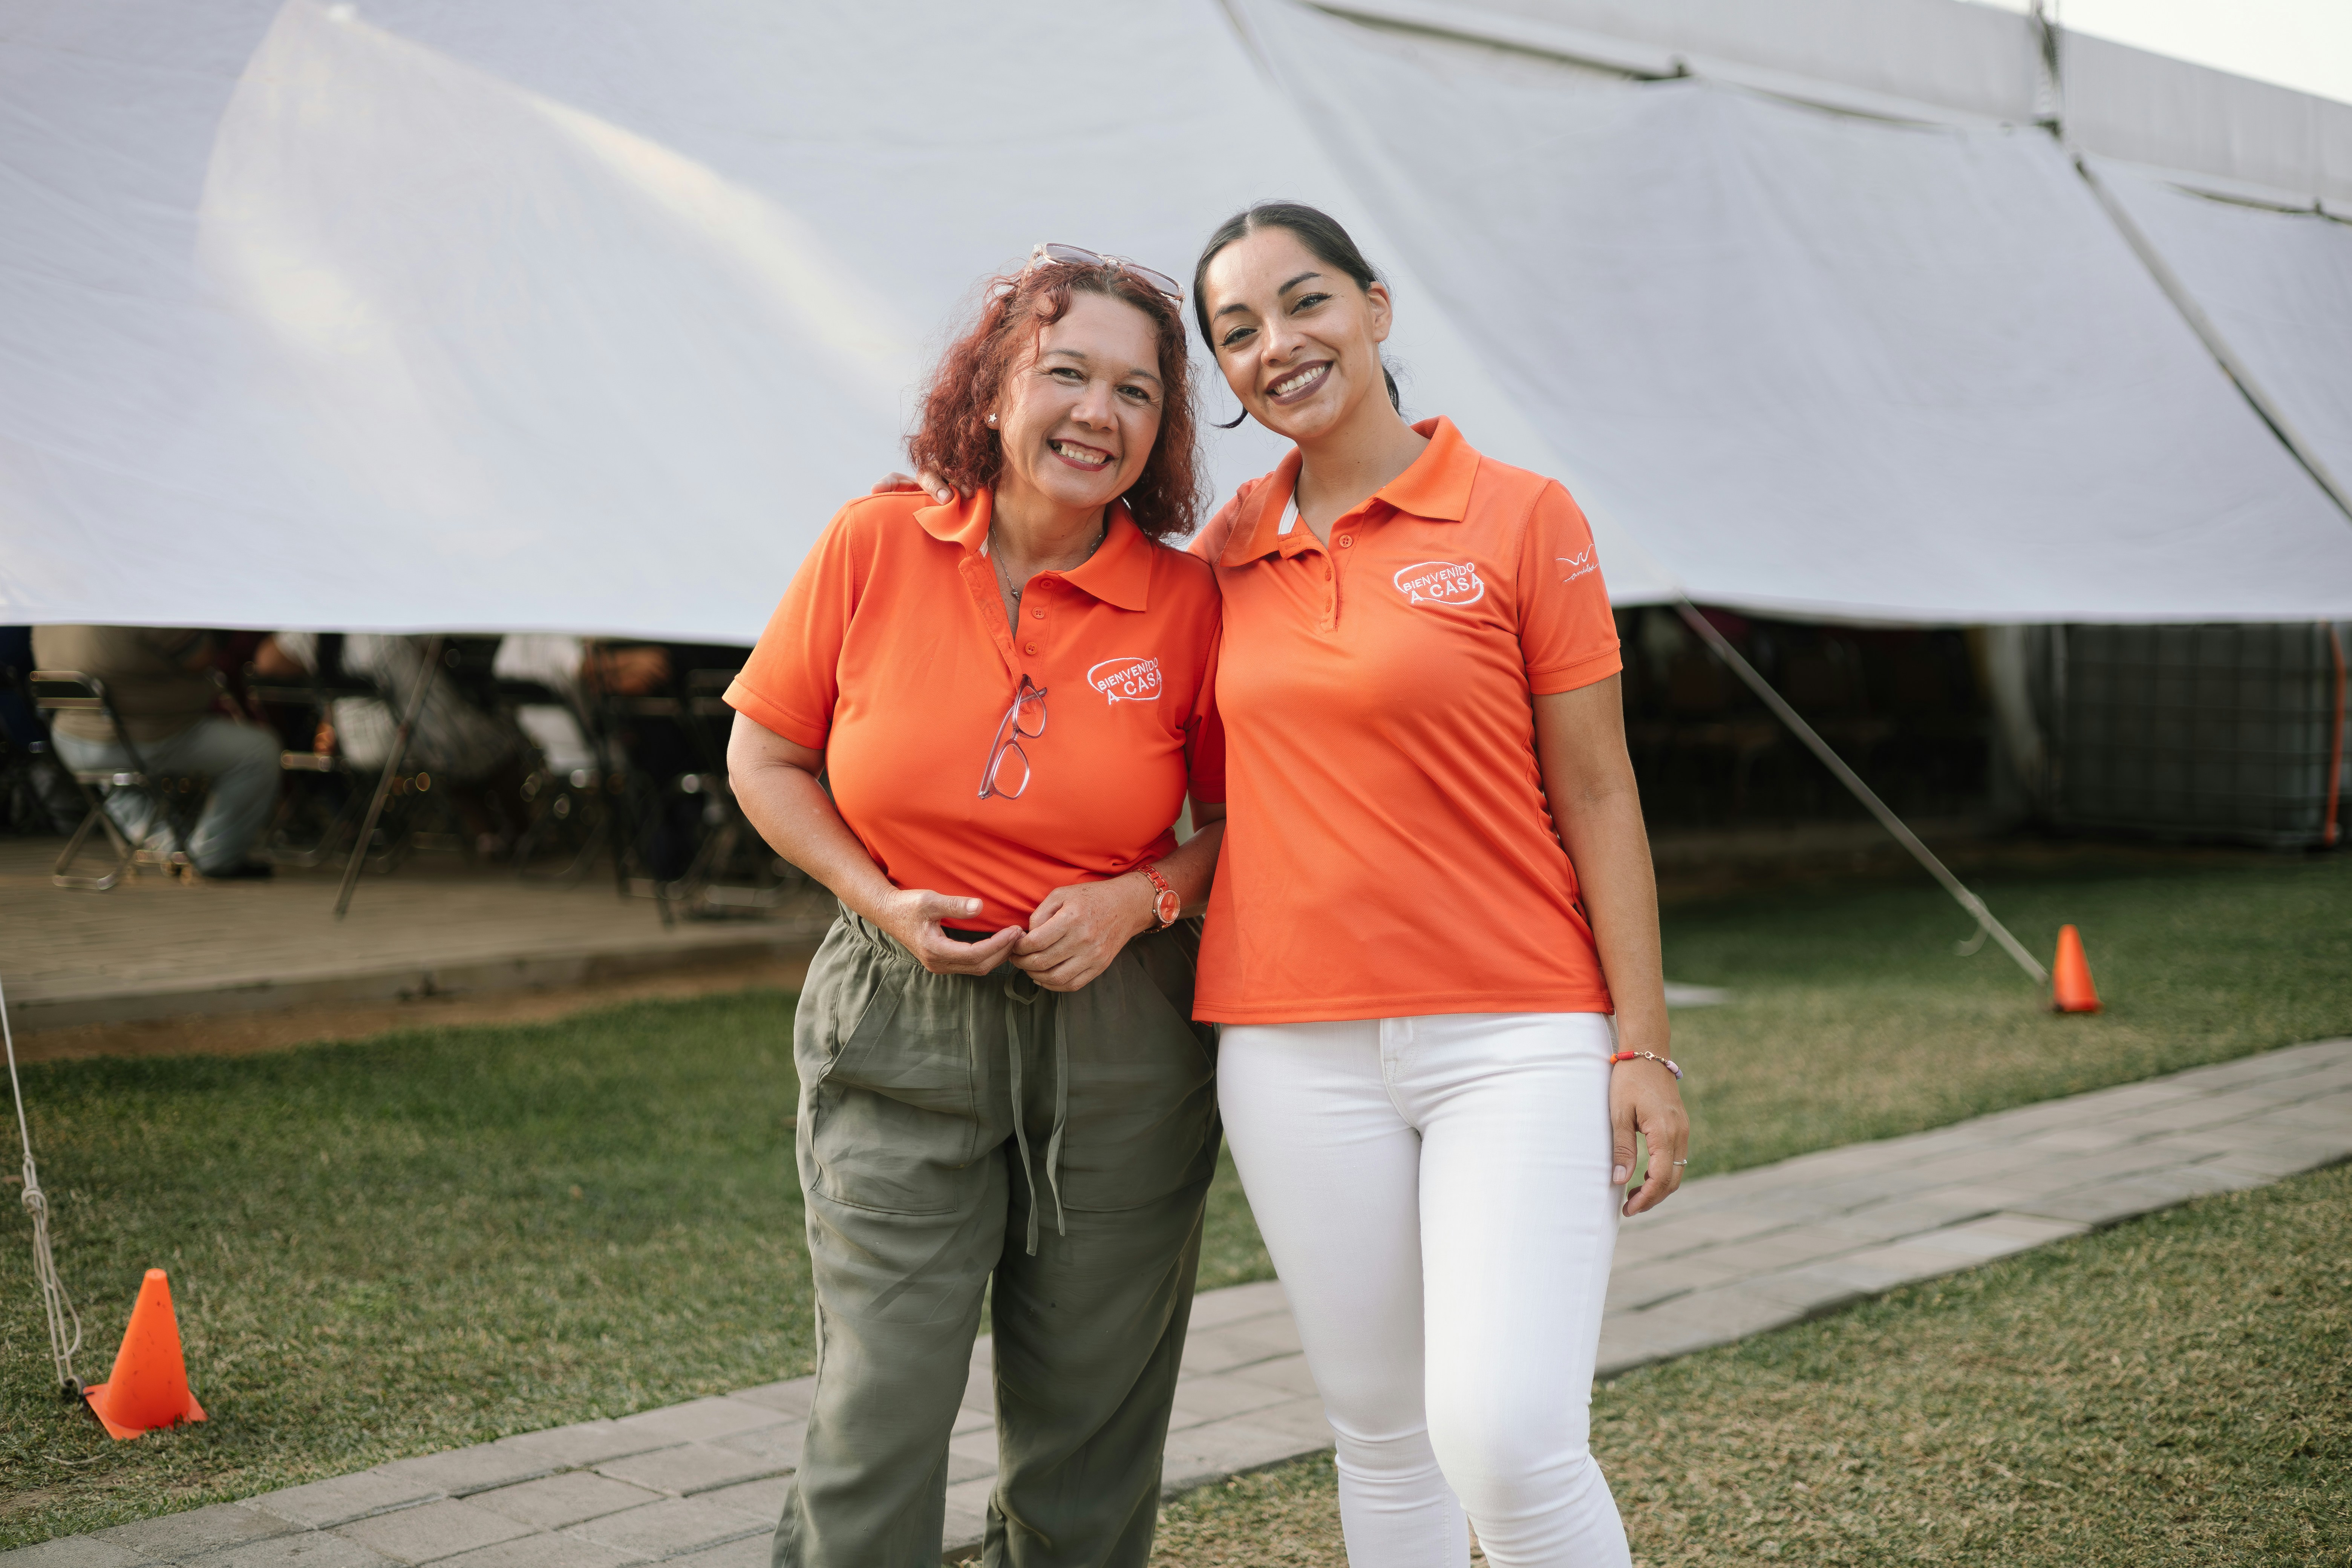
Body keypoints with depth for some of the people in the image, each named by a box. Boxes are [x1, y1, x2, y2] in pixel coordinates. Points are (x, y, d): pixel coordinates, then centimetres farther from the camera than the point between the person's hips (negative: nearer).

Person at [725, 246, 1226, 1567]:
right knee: (879, 1418, -5)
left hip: (1119, 1042, 1)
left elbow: (1239, 817, 7)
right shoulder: (874, 546, -4)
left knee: (1088, 1436, 10)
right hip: (900, 1026, 0)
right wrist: (881, 902, -8)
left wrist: (1141, 900, -12)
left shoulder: (1186, 602, -5)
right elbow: (764, 758, 6)